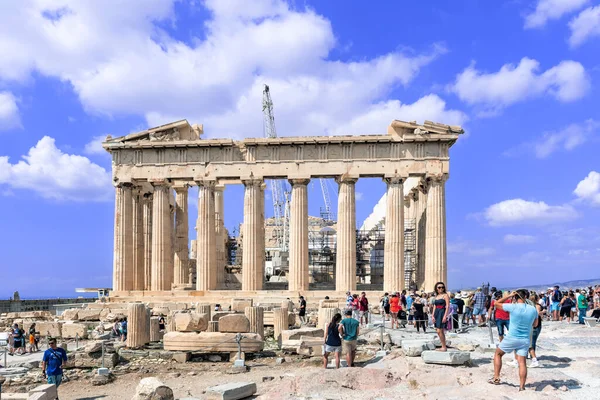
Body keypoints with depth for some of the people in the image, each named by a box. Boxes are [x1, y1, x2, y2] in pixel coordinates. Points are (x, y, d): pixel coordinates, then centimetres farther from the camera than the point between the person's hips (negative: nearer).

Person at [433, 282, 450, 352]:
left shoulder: (445, 295, -4)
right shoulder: (436, 296, 16)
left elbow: (448, 306, -11)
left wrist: (445, 316, -18)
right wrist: (433, 316, 8)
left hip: (442, 313, -7)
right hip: (436, 313, 7)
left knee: (439, 331, -11)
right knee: (439, 331, 8)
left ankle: (444, 347, -4)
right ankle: (443, 346, 16)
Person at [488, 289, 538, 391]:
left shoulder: (513, 307, -16)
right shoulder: (533, 309, -2)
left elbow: (496, 303, -3)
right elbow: (535, 324, 14)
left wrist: (508, 295, -1)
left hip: (512, 338, -3)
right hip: (525, 340, 3)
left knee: (498, 353, 16)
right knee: (522, 362, 4)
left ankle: (496, 378, 15)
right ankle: (522, 386, 2)